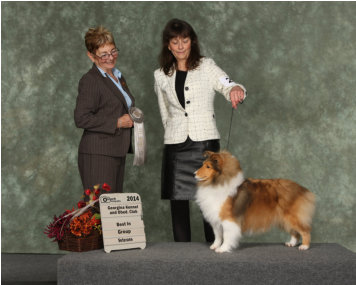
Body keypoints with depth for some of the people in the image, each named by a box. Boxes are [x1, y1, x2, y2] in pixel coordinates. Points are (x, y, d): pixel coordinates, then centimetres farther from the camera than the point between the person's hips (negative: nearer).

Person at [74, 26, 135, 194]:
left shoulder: (118, 76, 18)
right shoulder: (90, 80, -10)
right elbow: (81, 119, -19)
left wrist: (131, 117, 9)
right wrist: (117, 122, -18)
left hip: (117, 153, 9)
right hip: (98, 155, -9)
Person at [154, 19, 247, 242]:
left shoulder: (207, 67, 1)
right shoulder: (161, 76, 11)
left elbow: (228, 86, -15)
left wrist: (236, 89, -36)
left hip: (205, 142, -3)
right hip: (176, 145, 3)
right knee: (178, 201, 4)